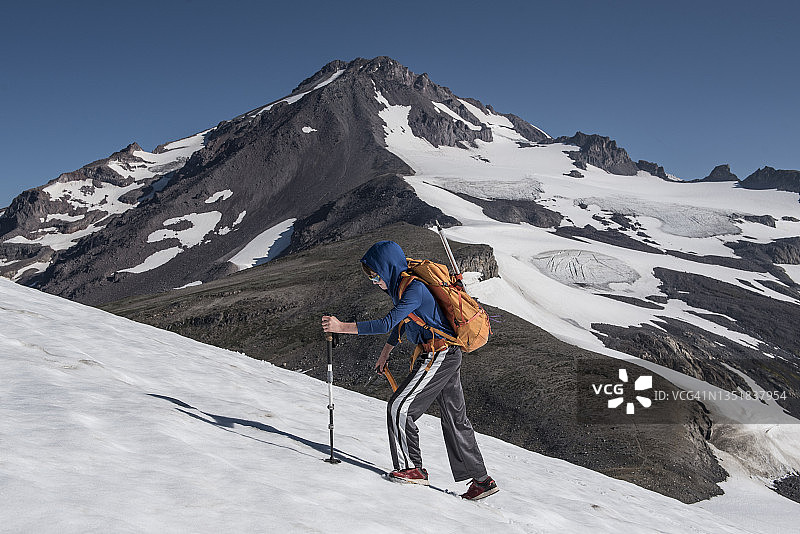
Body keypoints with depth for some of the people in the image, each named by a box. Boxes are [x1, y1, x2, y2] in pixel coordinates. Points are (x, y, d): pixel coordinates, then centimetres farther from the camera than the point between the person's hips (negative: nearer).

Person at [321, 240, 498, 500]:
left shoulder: (414, 289, -20)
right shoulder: (402, 285, 10)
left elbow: (387, 323, -28)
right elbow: (400, 320, 25)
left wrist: (342, 327, -28)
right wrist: (385, 352, 31)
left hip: (438, 356, -10)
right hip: (448, 355, 10)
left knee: (400, 407, -5)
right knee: (454, 418, 13)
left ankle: (411, 467, 5)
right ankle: (481, 479, 18)